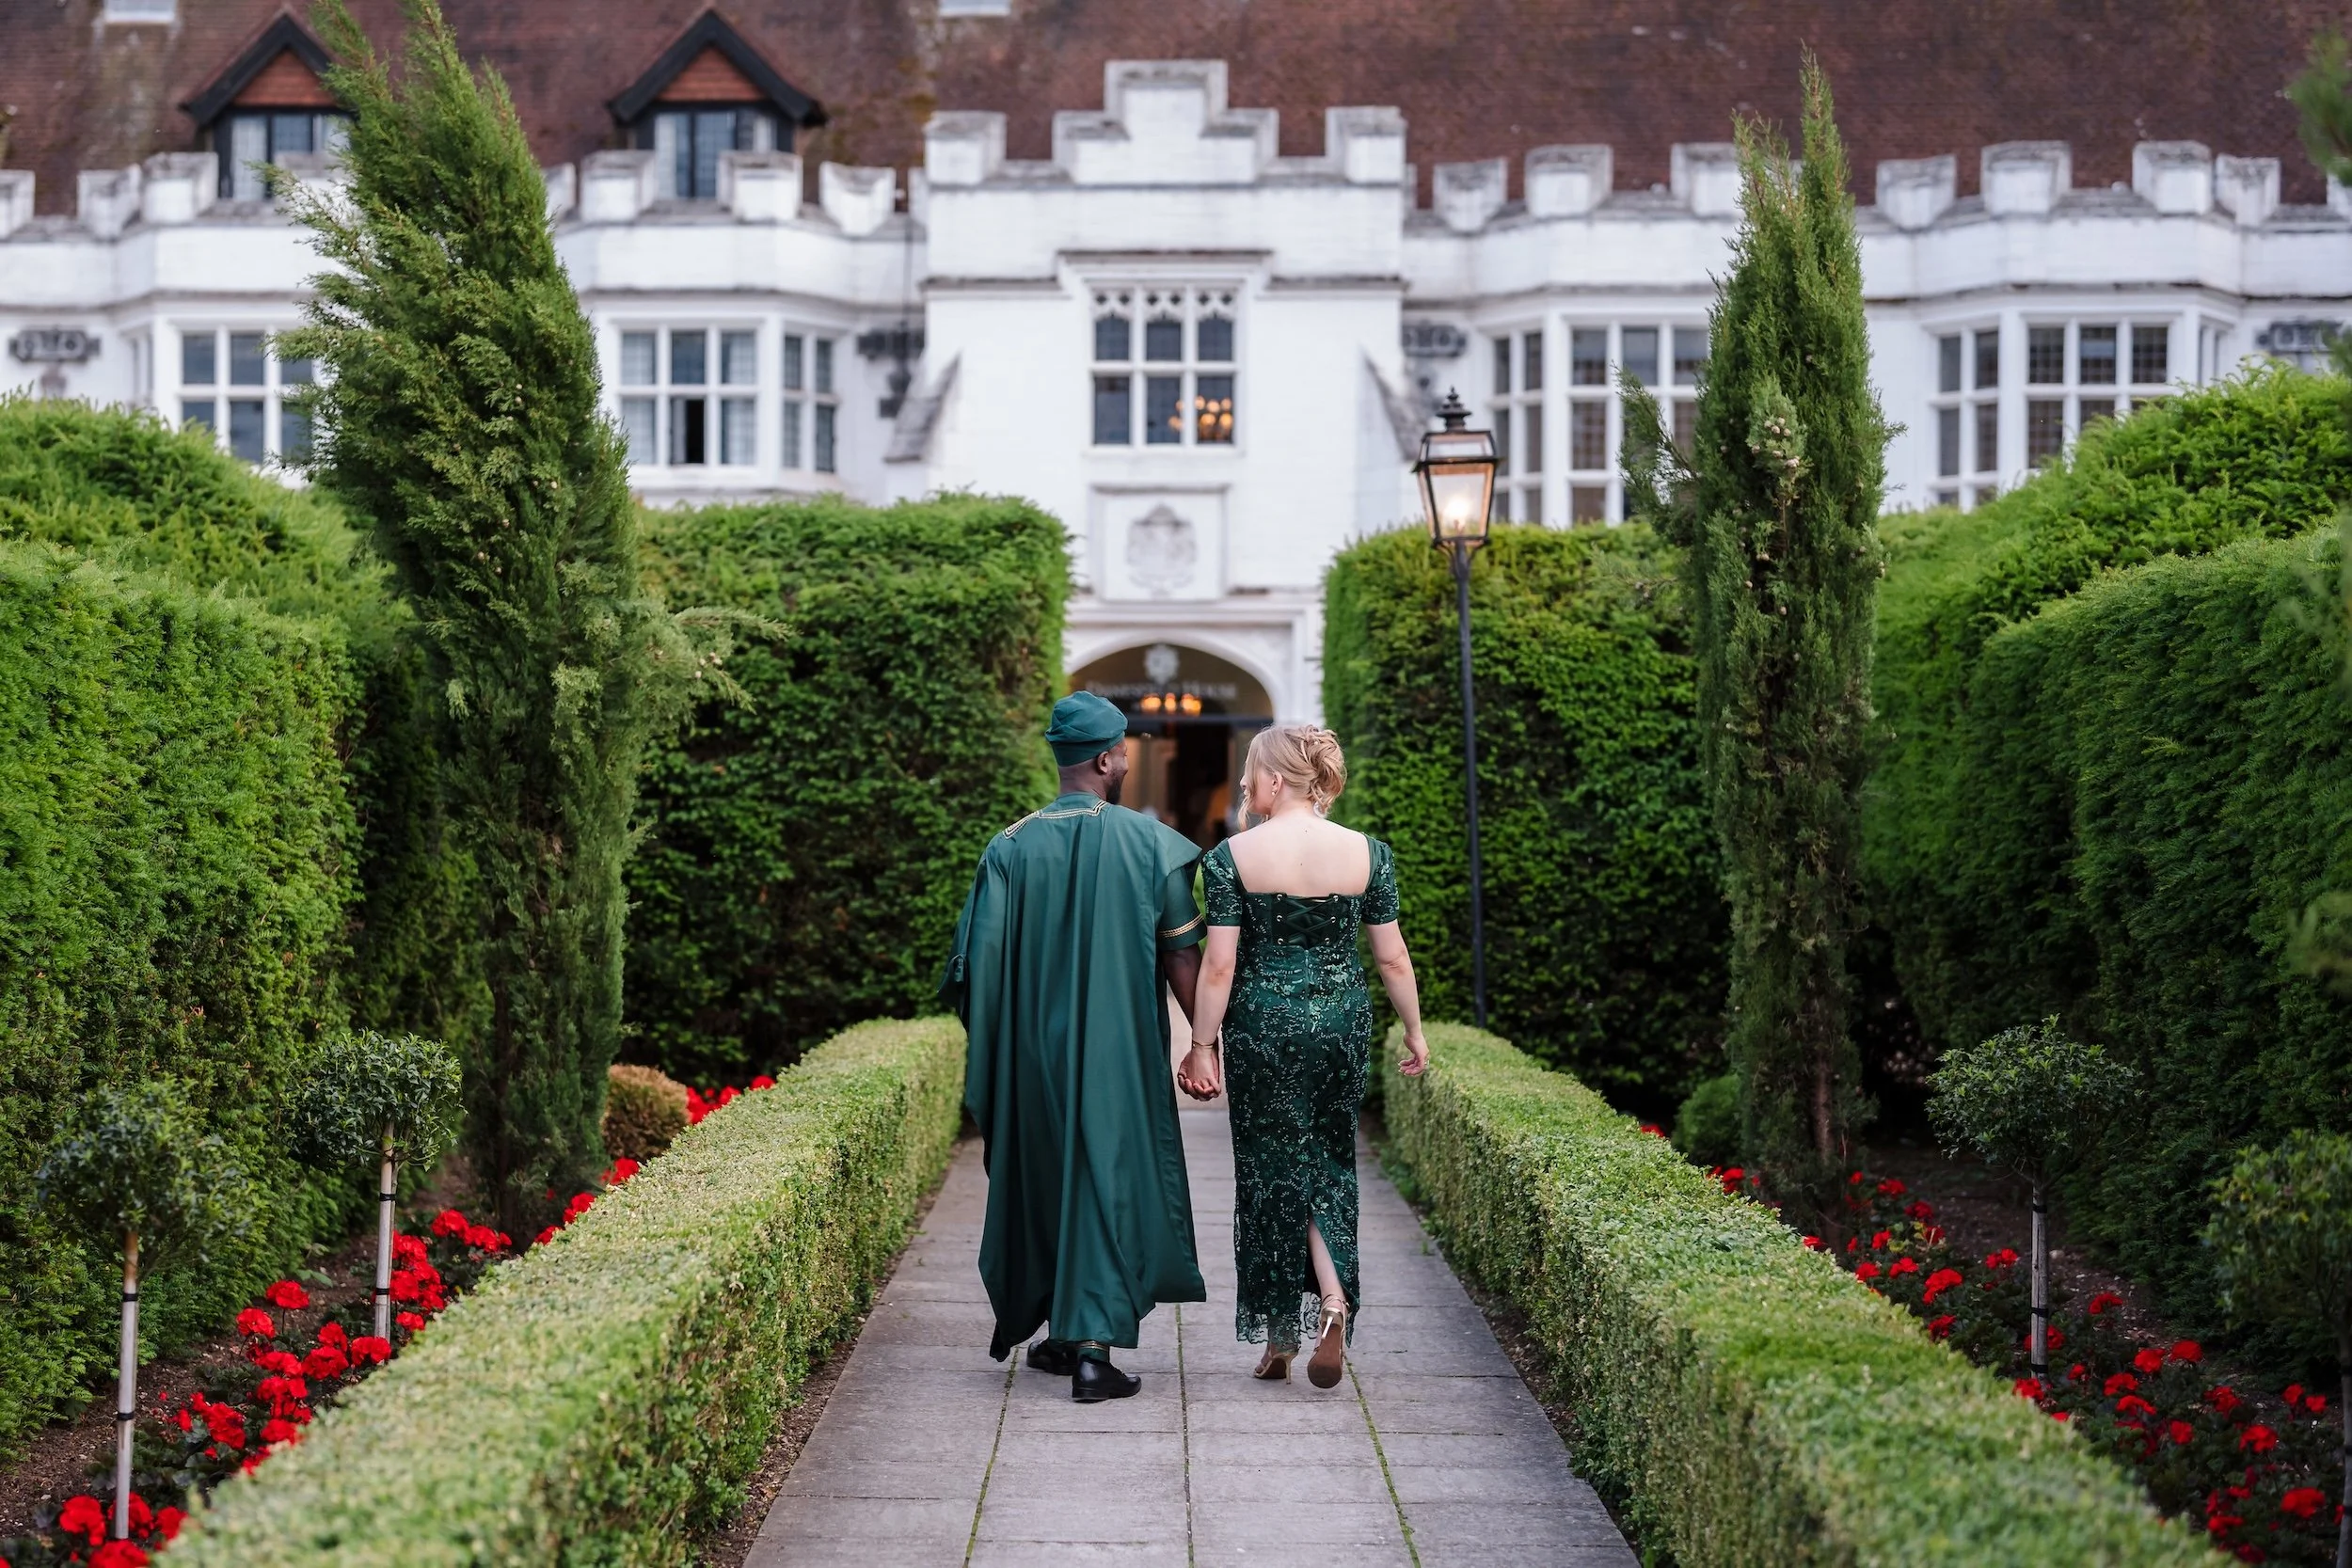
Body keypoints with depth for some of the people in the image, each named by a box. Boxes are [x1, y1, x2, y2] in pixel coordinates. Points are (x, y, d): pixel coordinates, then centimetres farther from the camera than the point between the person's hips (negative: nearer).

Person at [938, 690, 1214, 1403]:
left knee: (1044, 1180, 16)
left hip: (1034, 1052, 3)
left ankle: (1059, 1333, 26)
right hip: (1121, 1051, -3)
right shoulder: (1149, 842, -7)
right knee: (1110, 1180, 2)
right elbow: (1181, 956, -6)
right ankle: (1091, 1345, -6)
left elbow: (981, 963, -2)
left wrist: (989, 1062, 9)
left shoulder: (1009, 848, -2)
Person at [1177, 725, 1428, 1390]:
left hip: (1263, 1028, -2)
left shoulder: (1233, 857, -9)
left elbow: (1219, 965, -9)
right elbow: (1393, 958, 2)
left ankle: (1279, 1339, 18)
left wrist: (1202, 1045, -1)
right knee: (1328, 1164, 17)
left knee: (1270, 1170, 11)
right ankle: (1333, 1302, -4)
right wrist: (1414, 1032, 13)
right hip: (1344, 1025, 2)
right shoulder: (1368, 853, -2)